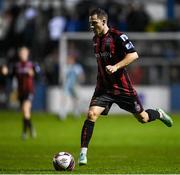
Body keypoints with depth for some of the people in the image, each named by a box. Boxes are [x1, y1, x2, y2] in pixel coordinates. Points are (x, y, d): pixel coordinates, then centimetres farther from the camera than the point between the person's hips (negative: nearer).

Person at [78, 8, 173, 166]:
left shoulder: (117, 36, -13)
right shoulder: (95, 40, 9)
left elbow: (133, 55, -21)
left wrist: (116, 67, -31)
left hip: (122, 87, -4)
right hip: (104, 87, 5)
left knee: (143, 118, 7)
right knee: (91, 114, -18)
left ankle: (159, 114, 42)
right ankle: (83, 153, -17)